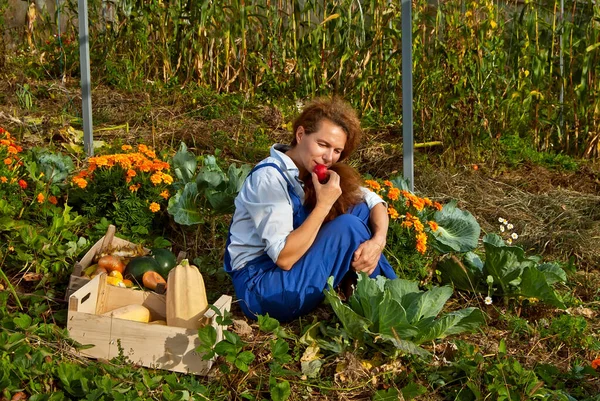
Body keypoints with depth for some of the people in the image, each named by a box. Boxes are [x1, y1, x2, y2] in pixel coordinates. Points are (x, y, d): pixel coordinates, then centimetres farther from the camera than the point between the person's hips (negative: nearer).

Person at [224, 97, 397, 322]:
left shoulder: (317, 173, 2)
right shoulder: (269, 178, -21)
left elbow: (374, 202, 6)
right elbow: (284, 258, -25)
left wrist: (378, 241, -15)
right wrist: (324, 204, -26)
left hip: (295, 269, 8)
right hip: (261, 289, -8)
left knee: (361, 210, -2)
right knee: (348, 226, -21)